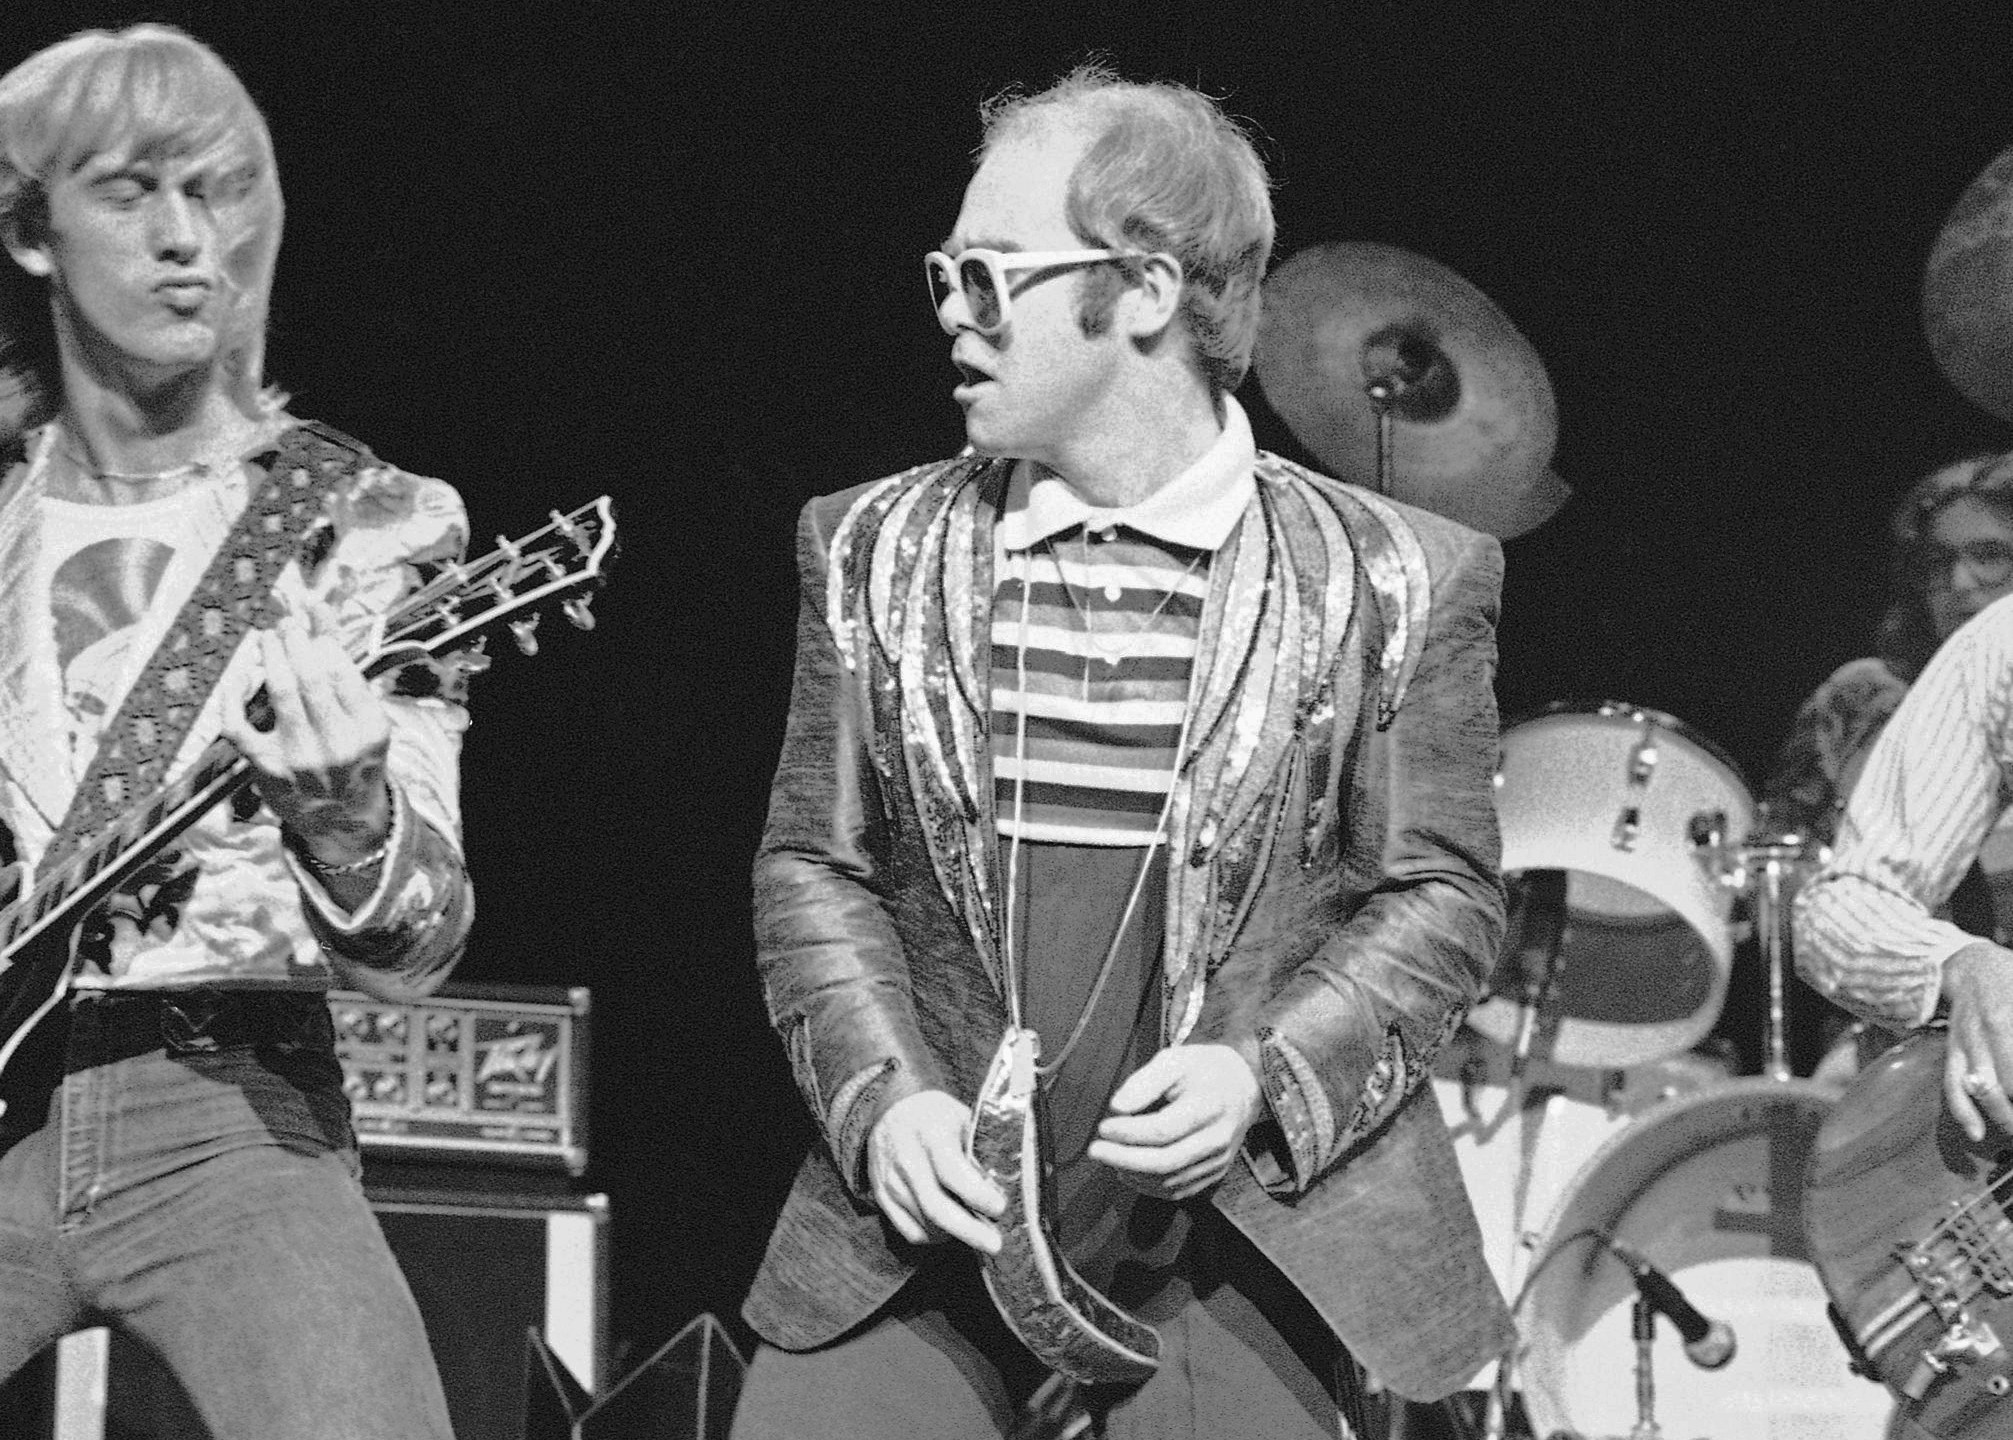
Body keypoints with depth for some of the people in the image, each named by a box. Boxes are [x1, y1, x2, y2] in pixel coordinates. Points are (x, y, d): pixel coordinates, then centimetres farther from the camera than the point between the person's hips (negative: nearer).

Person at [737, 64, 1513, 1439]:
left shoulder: (1391, 579, -1)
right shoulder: (874, 550, 7)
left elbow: (1441, 894, 2)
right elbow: (814, 864, 9)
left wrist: (1267, 1075, -14)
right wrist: (880, 1093, -7)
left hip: (1255, 1217, -2)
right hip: (934, 1207, 2)